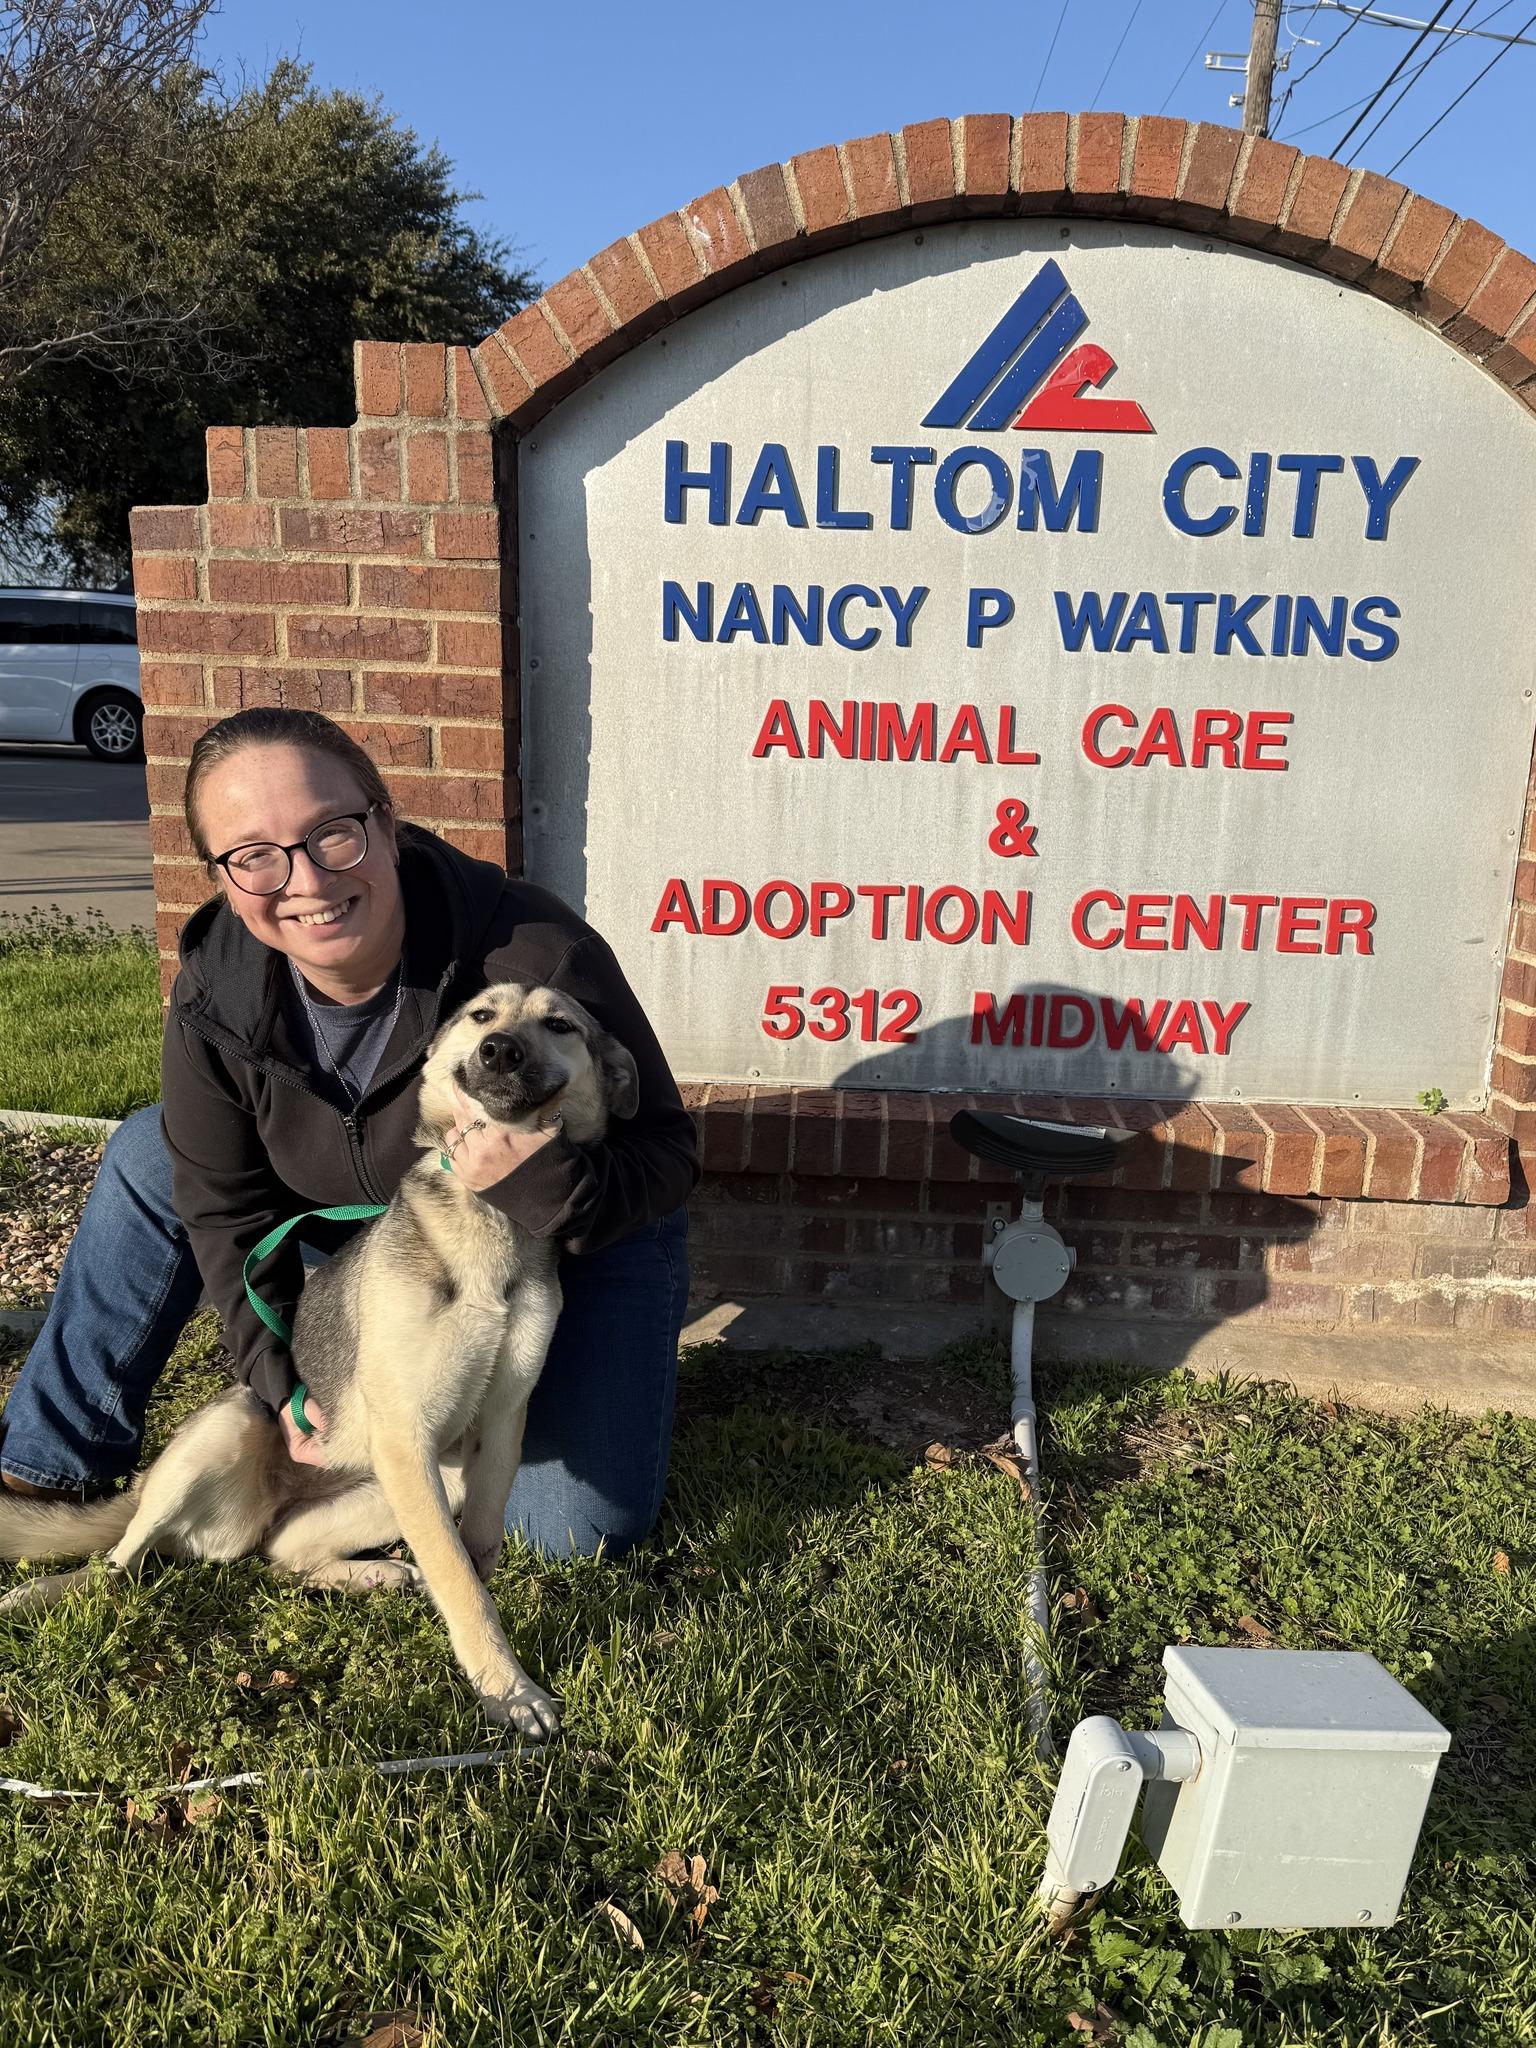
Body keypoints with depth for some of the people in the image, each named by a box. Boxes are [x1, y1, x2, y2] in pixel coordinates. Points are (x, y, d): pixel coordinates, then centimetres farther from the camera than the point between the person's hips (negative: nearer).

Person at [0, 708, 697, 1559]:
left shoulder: (535, 956, -36)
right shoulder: (216, 992, -20)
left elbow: (666, 1155, -27)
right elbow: (227, 1206, -7)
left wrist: (553, 1189, -48)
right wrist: (283, 1383, -15)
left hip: (582, 1240, -4)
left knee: (584, 1531, -15)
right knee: (150, 1155, -3)